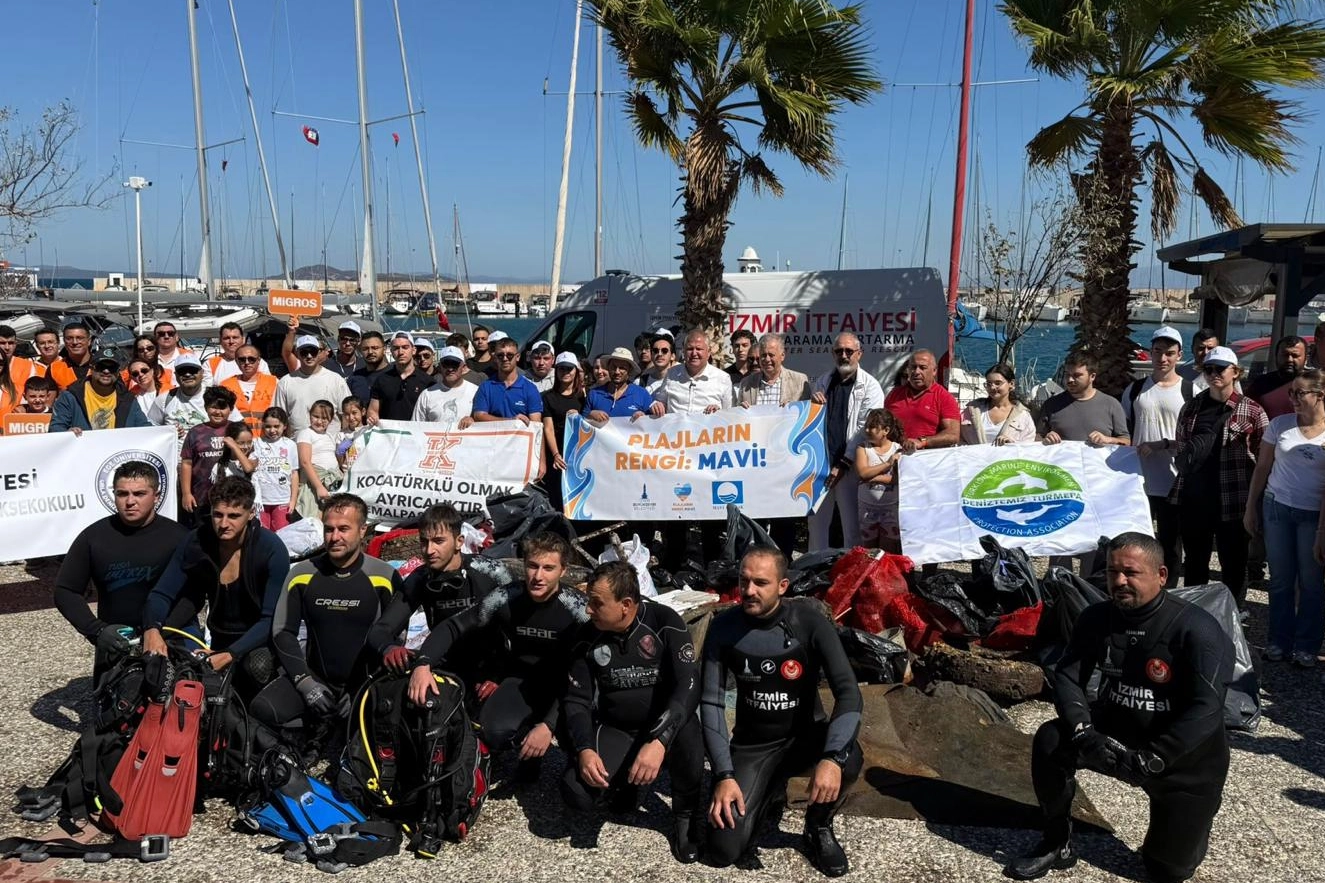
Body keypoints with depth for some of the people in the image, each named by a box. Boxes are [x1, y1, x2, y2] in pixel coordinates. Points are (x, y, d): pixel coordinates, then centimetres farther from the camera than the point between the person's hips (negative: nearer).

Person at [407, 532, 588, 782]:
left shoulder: (577, 611, -20)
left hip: (561, 685, -2)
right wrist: (423, 664, -27)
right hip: (521, 680, 2)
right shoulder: (505, 599, -14)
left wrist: (549, 723, -32)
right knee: (492, 732, -26)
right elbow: (454, 627, -8)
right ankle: (530, 749, 9)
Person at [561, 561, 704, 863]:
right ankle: (623, 778, 14)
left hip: (665, 723, -2)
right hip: (615, 730, 3)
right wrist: (585, 749, -22)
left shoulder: (665, 622, -19)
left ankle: (686, 814, -8)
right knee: (576, 793, -22)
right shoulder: (587, 638, -7)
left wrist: (658, 741, -40)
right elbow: (577, 700, -2)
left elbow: (689, 686, -26)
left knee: (687, 734, -38)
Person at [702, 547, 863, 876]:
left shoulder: (810, 623, -18)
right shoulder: (723, 627, -13)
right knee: (723, 850, -15)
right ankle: (769, 786, 17)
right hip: (752, 744, 1)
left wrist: (832, 757, -41)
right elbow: (711, 703, -10)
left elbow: (848, 692, -25)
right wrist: (724, 775, -21)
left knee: (848, 759, -36)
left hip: (806, 734, -1)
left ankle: (818, 826, -2)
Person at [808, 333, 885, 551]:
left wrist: (844, 464, -13)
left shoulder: (870, 386, -2)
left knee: (852, 525, 2)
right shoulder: (823, 382, 14)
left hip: (851, 466, -5)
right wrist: (811, 404, -3)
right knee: (816, 522, 9)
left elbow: (866, 429, -8)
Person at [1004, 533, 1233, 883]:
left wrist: (1150, 760, -34)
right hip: (1116, 730, 4)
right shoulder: (1097, 618, -8)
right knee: (1050, 740, -23)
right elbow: (1067, 677, -7)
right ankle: (1058, 844, -3)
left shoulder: (1196, 629, -24)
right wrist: (1083, 732, -26)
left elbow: (1206, 708, -29)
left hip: (1184, 755, -3)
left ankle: (1198, 807, 34)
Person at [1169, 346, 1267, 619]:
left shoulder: (1252, 411, -4)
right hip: (1192, 499, 4)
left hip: (1231, 501, -4)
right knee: (1194, 561, 16)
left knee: (1233, 563, 7)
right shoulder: (1191, 408, 9)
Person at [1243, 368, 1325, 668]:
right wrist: (1251, 508, 7)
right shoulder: (1280, 424, 1)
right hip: (1276, 508, 2)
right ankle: (1280, 641, 22)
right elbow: (1262, 468, 8)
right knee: (1280, 580, 10)